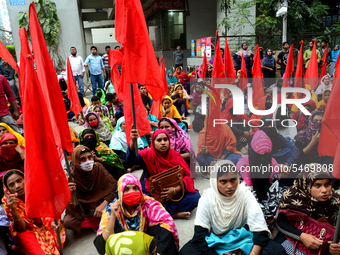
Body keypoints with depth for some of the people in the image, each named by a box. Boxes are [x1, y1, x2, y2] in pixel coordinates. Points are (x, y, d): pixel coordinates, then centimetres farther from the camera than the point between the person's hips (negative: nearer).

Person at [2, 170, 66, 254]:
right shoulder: (7, 201, -17)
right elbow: (22, 228, -21)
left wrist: (53, 222, -35)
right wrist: (12, 209, -37)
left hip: (44, 225, 1)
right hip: (27, 230, -1)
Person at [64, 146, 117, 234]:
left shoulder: (98, 168, -15)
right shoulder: (72, 176, -18)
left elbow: (113, 187, -13)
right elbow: (72, 207, -17)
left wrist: (103, 205, -24)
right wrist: (69, 193, -38)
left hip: (99, 204, 1)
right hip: (80, 210, -1)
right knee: (67, 222, -28)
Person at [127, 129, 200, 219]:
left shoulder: (176, 156, -2)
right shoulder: (148, 155, -8)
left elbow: (187, 176, -7)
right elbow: (131, 158, -28)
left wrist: (176, 189, -25)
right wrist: (133, 141, -48)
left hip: (173, 194, 1)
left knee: (195, 196, -20)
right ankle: (174, 214, -18)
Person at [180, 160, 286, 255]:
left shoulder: (245, 194, -15)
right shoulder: (207, 197, -15)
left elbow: (260, 231, -18)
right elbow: (200, 234, -16)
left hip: (242, 239, 1)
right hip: (215, 240, 0)